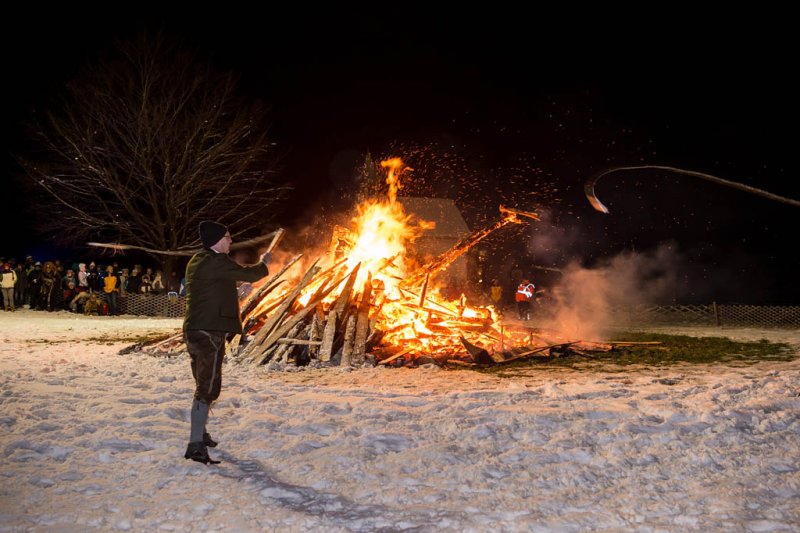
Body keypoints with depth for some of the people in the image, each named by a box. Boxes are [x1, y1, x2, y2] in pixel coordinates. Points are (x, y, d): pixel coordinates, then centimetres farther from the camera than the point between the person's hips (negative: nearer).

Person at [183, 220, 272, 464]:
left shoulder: (197, 261, 16)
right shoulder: (216, 262, -14)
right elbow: (248, 274, -9)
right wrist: (264, 263, 11)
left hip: (194, 330, 10)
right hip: (210, 331, -10)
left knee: (204, 385, 21)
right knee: (208, 388, -10)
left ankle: (200, 433, 34)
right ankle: (196, 445, -13)